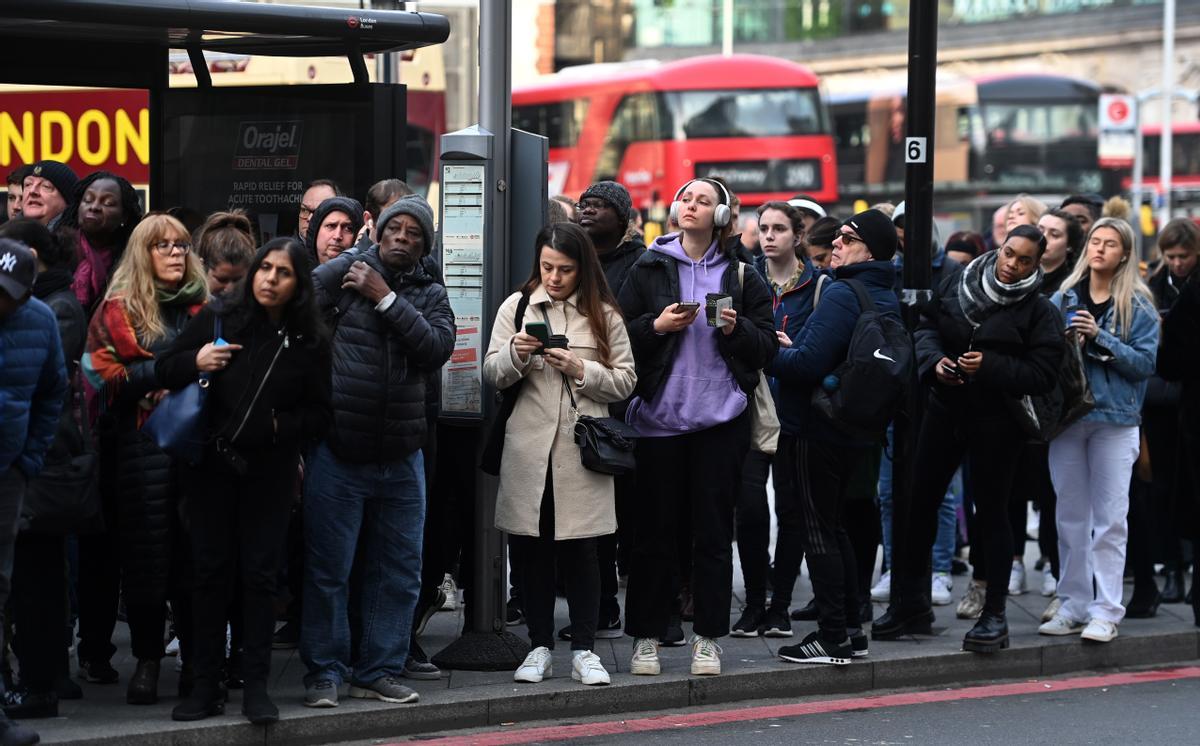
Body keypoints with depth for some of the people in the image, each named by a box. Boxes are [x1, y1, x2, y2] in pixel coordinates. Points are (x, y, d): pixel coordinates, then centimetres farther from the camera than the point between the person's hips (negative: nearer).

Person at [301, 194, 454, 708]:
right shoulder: (344, 272, -2)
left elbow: (437, 348, -8)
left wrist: (386, 299, -12)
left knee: (399, 571, 9)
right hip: (337, 451, -4)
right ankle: (324, 672, 10)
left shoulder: (431, 295, 10)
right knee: (328, 569, 1)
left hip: (400, 457, 4)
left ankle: (379, 671, 20)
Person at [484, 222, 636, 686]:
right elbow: (492, 374, 7)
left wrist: (581, 369, -10)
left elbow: (625, 382, 5)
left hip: (581, 449, -1)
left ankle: (584, 650, 8)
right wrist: (515, 353, -13)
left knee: (581, 551, 0)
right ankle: (540, 648, 14)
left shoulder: (604, 315, 7)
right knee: (532, 550, 5)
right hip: (528, 447, 1)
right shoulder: (516, 307, 9)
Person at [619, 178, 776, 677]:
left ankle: (708, 640, 9)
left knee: (714, 532, 3)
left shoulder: (740, 276, 8)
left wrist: (736, 328, -12)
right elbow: (621, 335, 2)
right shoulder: (649, 269, 6)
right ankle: (645, 638, 10)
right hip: (659, 416, 0)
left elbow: (767, 347, 6)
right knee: (654, 532, 2)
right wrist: (657, 325, -14)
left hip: (720, 419, 1)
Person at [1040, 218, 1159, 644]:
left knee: (1110, 520, -4)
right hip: (1066, 414, 4)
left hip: (1115, 420, -4)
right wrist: (1065, 342, -11)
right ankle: (1074, 606, 17)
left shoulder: (1137, 306, -1)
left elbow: (1146, 362, -9)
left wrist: (1100, 338, -17)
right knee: (1070, 518, 9)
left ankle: (1106, 613, -2)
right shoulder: (1063, 298, 8)